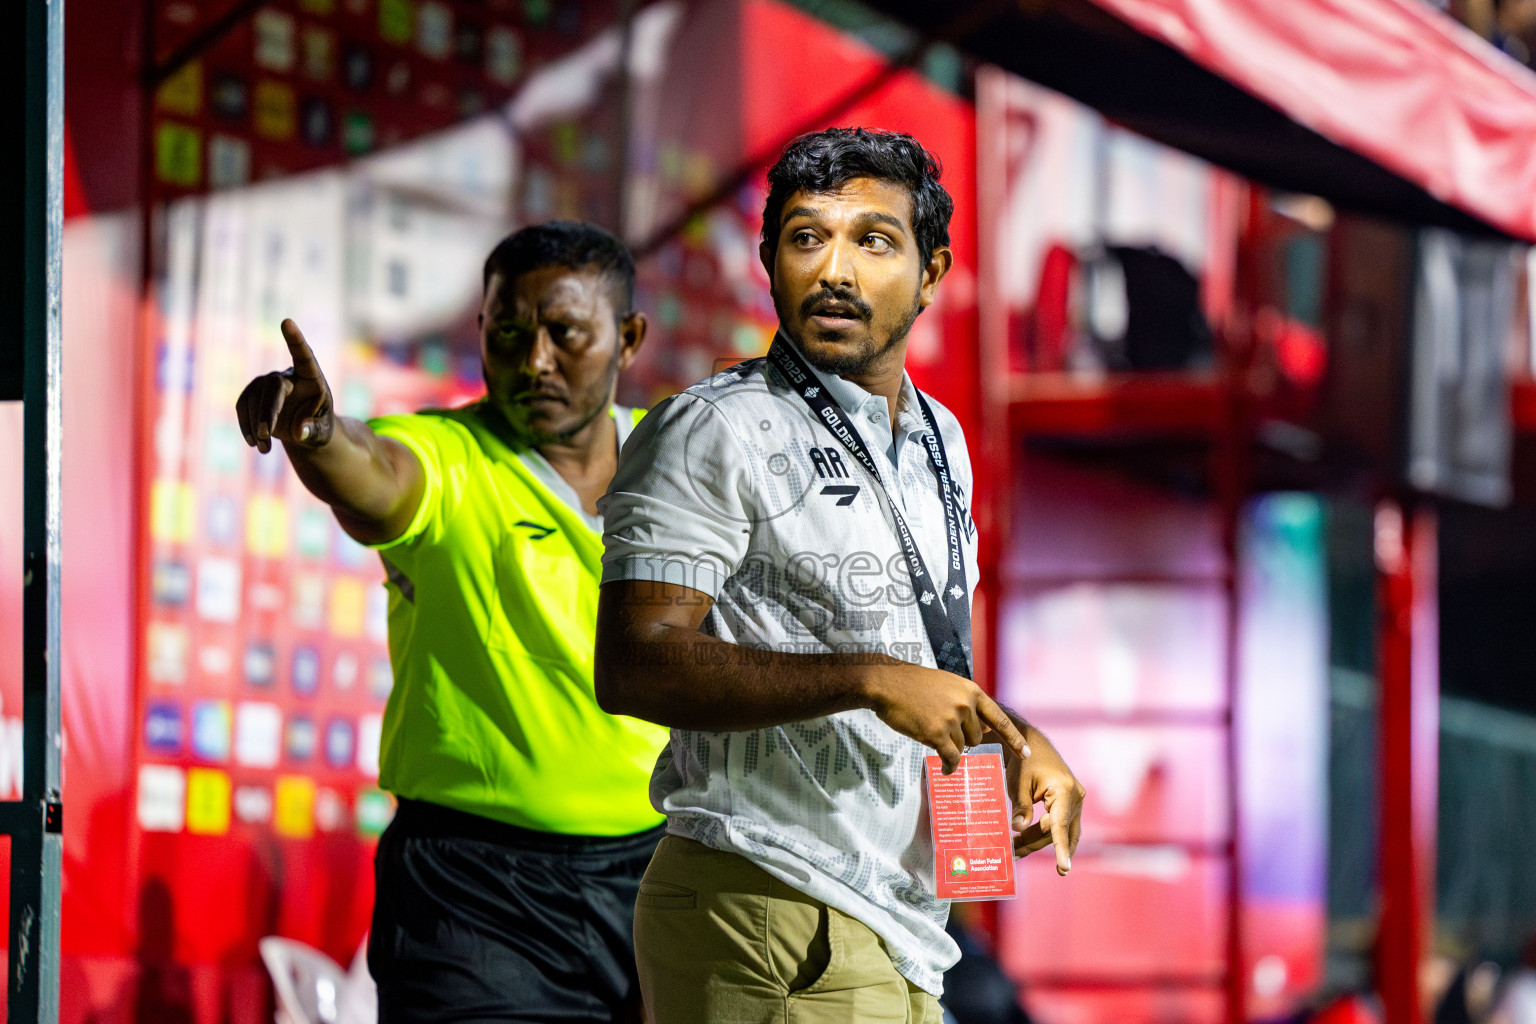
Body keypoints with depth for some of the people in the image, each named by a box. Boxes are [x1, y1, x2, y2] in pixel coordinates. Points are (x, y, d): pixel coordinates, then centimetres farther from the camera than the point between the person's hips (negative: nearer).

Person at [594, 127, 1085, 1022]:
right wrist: (869, 680, -22)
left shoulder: (939, 441, 19)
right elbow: (634, 667, -19)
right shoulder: (712, 434, -8)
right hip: (769, 920, -8)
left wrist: (1016, 741, 10)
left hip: (899, 934, 8)